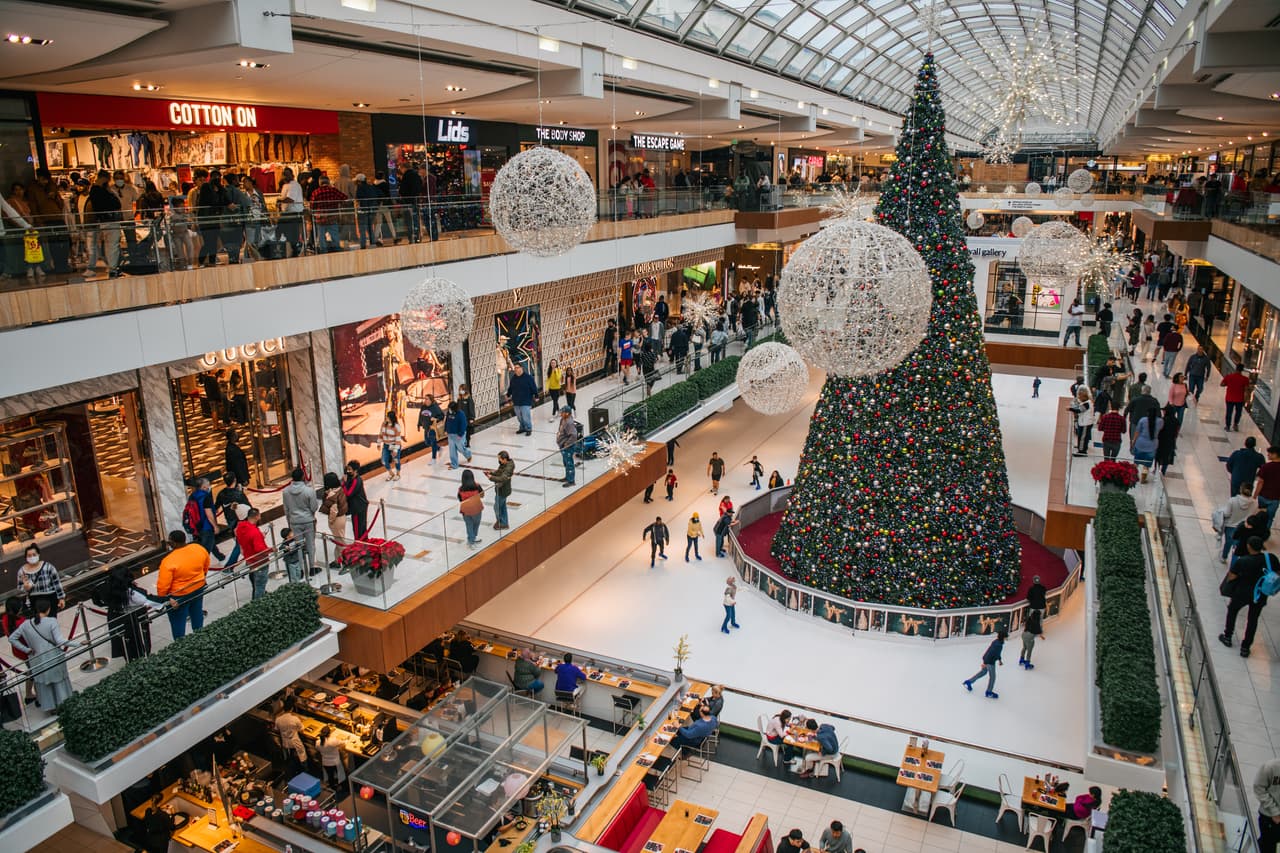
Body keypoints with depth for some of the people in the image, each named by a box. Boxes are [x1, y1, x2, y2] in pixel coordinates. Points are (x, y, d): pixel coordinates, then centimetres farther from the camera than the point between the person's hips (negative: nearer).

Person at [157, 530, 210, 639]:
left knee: (178, 623, 13)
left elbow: (163, 585, -24)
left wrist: (163, 598, -6)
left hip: (179, 595, -6)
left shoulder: (169, 561, -30)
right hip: (198, 588, 6)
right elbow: (206, 566, 5)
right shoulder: (198, 548, -14)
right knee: (197, 614, 26)